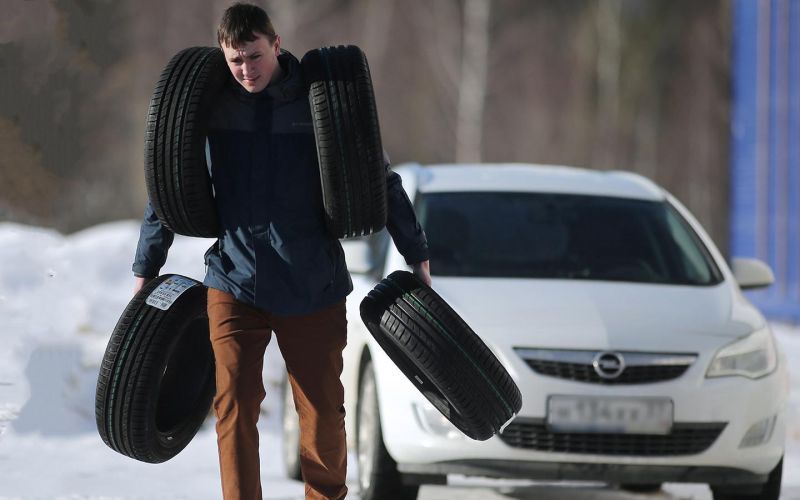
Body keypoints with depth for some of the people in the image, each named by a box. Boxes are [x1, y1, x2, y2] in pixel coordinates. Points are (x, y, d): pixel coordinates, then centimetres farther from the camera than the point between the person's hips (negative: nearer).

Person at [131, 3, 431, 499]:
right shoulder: (212, 105, 0)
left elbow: (380, 180, 5)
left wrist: (417, 258, 8)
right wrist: (145, 272, 10)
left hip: (312, 286, -1)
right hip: (234, 284, 1)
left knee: (322, 410, 3)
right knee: (234, 407, -7)